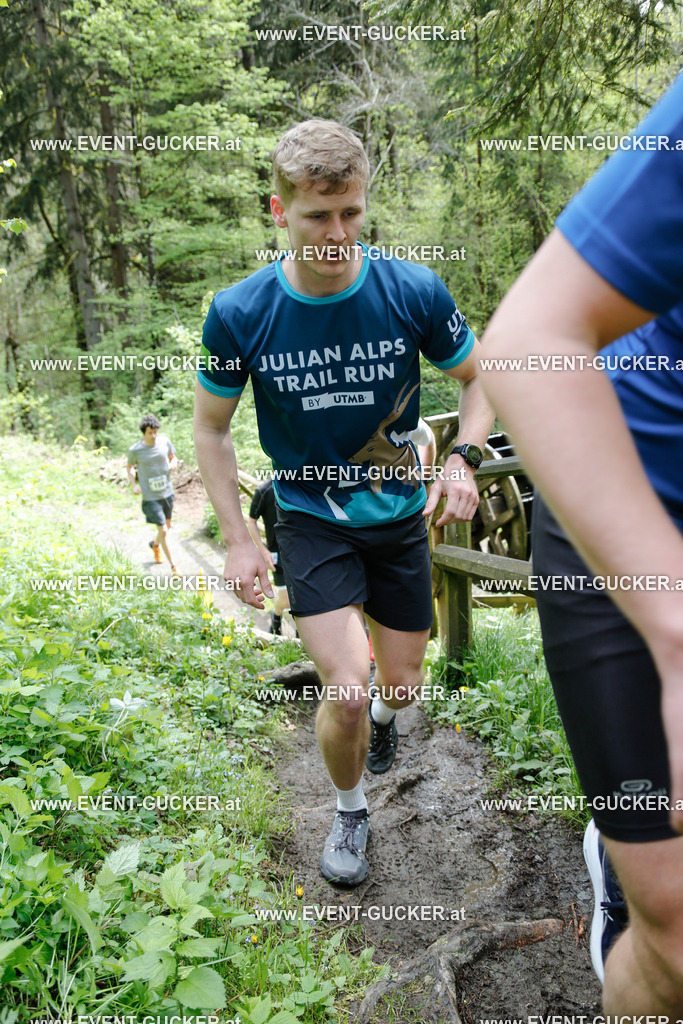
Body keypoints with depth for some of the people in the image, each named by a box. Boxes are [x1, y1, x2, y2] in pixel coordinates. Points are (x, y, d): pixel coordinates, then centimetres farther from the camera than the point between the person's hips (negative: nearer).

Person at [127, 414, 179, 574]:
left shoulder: (164, 441, -5)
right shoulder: (135, 450, -12)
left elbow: (173, 457, 12)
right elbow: (130, 467, 6)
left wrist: (173, 464, -12)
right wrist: (134, 485, -8)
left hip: (167, 492, 4)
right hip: (150, 496, -4)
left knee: (167, 526, 21)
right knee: (163, 531, -6)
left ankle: (155, 544, 55)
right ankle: (173, 566, 6)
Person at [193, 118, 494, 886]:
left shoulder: (413, 292, -14)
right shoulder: (239, 314, -15)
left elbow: (479, 377, 3)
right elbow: (211, 425, -1)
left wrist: (462, 460, -15)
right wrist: (237, 541, -6)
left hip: (399, 514, 2)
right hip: (310, 518, -1)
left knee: (401, 683, 12)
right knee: (345, 688, -13)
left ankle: (383, 715, 53)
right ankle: (349, 810, 20)